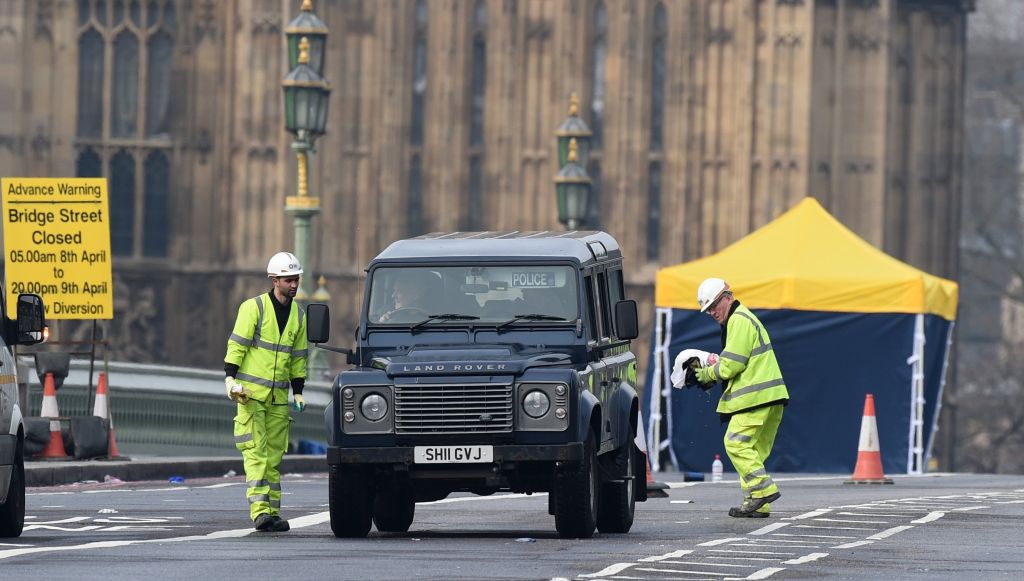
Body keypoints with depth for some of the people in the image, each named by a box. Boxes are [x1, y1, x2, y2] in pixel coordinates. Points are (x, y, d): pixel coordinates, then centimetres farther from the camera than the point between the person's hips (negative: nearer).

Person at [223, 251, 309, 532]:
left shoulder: (298, 316, 11)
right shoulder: (254, 308, -7)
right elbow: (237, 344, -8)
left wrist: (298, 391, 15)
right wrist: (230, 378, -17)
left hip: (278, 397, 5)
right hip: (251, 392, -5)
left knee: (274, 456, 7)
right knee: (255, 452, -11)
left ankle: (272, 512, 11)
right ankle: (259, 510, -19)